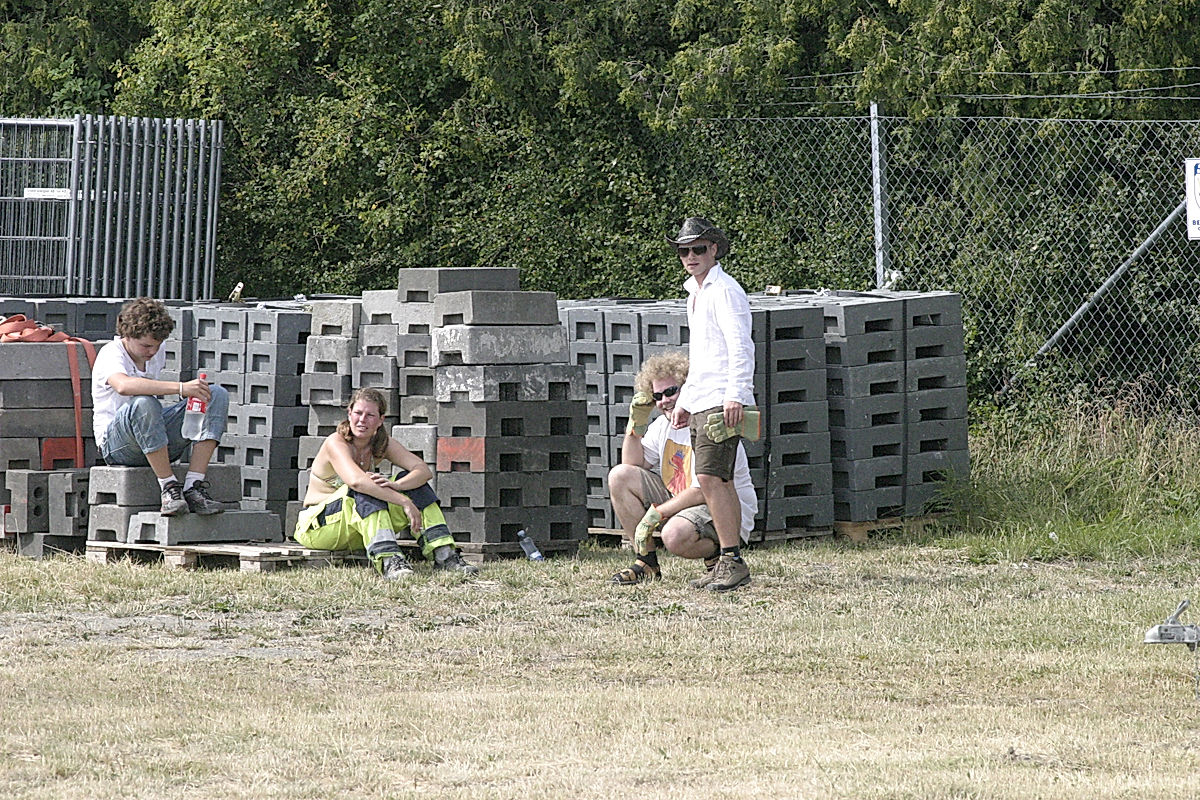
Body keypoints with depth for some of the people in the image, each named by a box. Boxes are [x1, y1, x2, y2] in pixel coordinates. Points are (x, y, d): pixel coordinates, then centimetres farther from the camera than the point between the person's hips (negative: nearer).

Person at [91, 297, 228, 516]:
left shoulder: (157, 353, 9)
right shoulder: (111, 354, -14)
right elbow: (123, 386, -39)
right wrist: (181, 388, -41)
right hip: (114, 443, -7)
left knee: (217, 395, -11)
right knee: (143, 404, -39)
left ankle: (194, 487, -25)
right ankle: (169, 487, -33)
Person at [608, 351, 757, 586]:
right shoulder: (664, 424, 7)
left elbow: (702, 492, -24)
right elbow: (633, 466, 11)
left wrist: (655, 514, -22)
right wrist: (636, 424, -3)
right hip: (676, 500, 9)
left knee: (675, 535, -39)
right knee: (619, 476, -5)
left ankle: (717, 553, -3)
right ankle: (646, 562, -4)